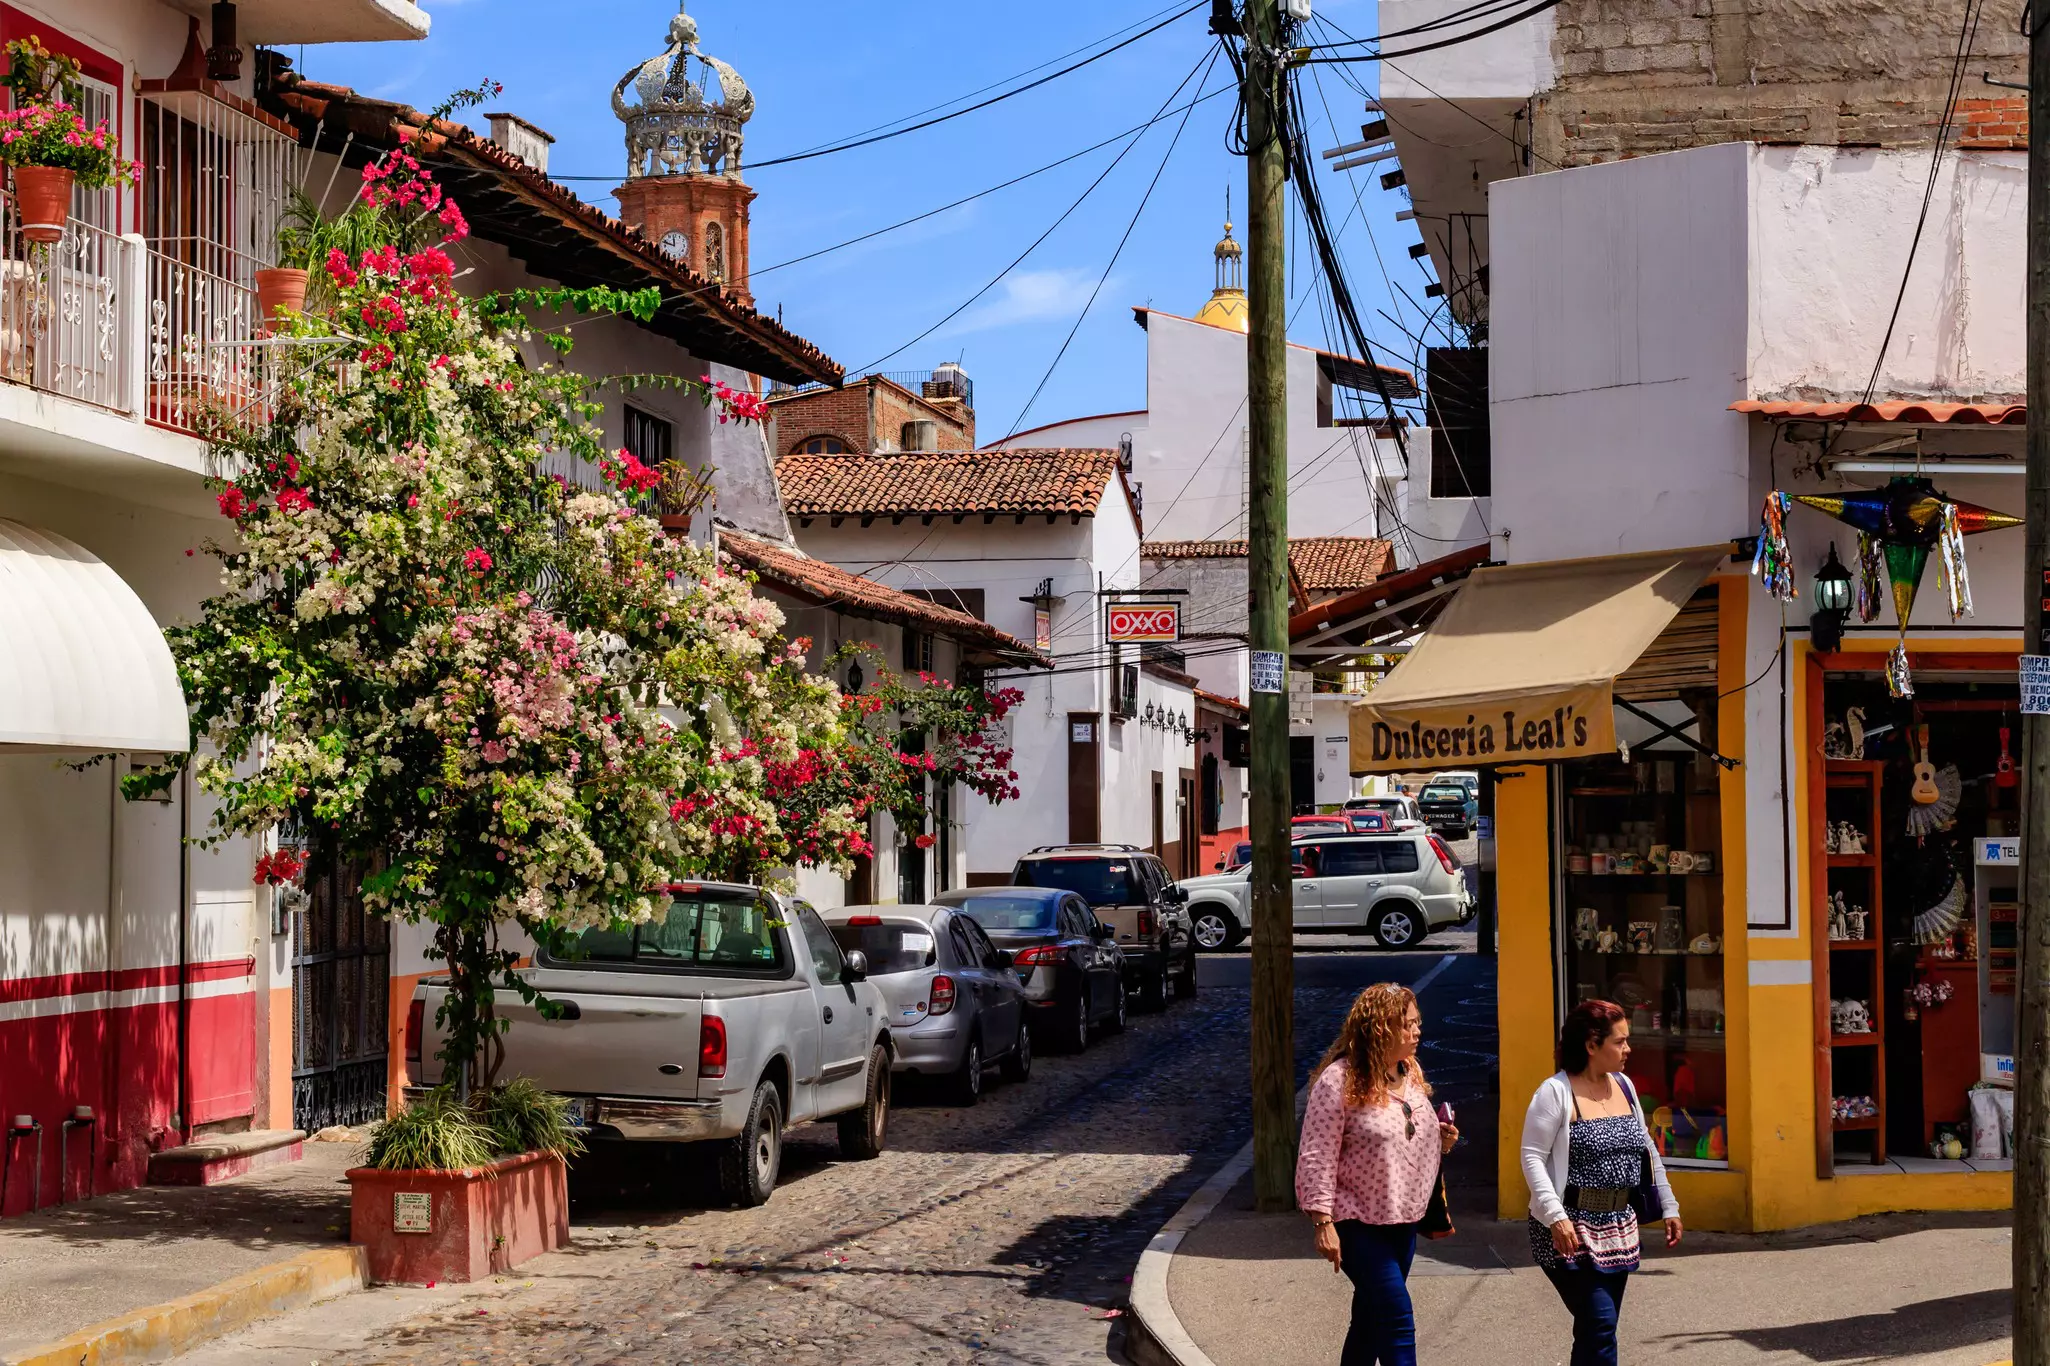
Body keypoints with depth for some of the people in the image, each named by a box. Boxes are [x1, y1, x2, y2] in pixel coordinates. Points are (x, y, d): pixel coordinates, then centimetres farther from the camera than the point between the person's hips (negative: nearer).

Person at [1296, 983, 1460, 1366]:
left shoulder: (1410, 1075, 8)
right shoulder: (1339, 1080, -17)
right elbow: (1317, 1158, -17)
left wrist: (1442, 1140, 1)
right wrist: (1323, 1224, -20)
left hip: (1402, 1222, 8)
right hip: (1359, 1224, -8)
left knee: (1370, 1321, 16)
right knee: (1398, 1323, -12)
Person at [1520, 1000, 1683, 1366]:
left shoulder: (1624, 1086, 10)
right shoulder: (1556, 1092, -11)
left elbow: (1647, 1151, 18)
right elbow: (1532, 1158, -14)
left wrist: (1669, 1207, 17)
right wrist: (1556, 1215, -23)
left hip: (1617, 1228, 7)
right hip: (1571, 1232, -7)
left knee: (1596, 1331, 10)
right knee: (1599, 1326, -14)